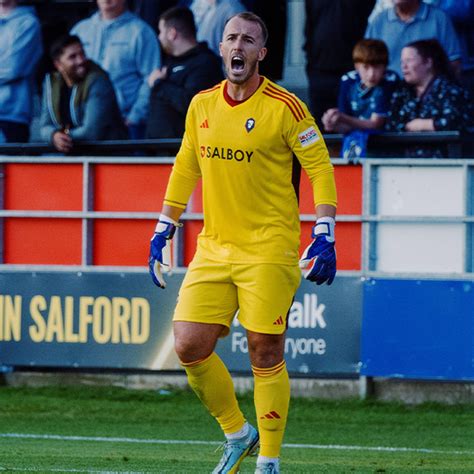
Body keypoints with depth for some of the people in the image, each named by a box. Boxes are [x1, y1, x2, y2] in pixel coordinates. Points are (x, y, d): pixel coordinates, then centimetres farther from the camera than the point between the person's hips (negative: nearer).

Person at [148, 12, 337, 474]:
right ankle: (237, 435, 17)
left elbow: (320, 167, -4)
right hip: (213, 247, 5)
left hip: (269, 249, -5)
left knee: (265, 355, -4)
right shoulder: (201, 106, 9)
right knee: (189, 346, -4)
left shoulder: (284, 108, -7)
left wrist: (324, 235, -12)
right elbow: (185, 169, 20)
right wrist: (163, 229, 18)